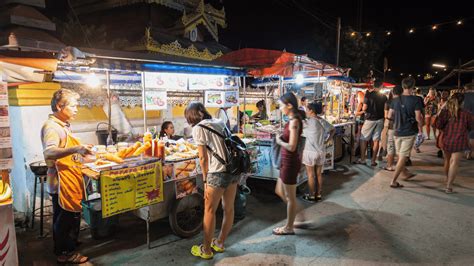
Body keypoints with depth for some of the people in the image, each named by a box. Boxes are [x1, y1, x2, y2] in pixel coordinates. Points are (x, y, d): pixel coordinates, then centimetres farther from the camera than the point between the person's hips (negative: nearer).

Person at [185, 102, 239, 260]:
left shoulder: (198, 128, -2)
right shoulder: (220, 122, 16)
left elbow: (203, 158, -5)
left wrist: (205, 180, 4)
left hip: (218, 173, -7)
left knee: (209, 211, 10)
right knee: (228, 209, 17)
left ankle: (206, 250, 24)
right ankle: (220, 243, 36)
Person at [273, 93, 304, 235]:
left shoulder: (294, 121, -21)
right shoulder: (293, 120, 8)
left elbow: (291, 147, -25)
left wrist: (279, 141, -11)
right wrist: (281, 138, 2)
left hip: (290, 161, -10)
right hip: (286, 160, 10)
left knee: (290, 197, 6)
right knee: (279, 191, 22)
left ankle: (289, 227, 23)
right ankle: (294, 217, 36)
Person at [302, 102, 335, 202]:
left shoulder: (309, 121, -18)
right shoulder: (323, 121, 3)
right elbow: (333, 130, 13)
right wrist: (326, 140, 9)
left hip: (311, 152, -6)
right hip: (321, 151, 6)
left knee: (310, 175, 7)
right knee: (319, 174, 15)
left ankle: (311, 196, 17)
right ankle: (318, 194, 26)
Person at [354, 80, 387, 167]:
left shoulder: (369, 95, -9)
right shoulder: (384, 97, 3)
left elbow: (364, 108, -13)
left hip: (370, 119, -3)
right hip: (380, 120, 4)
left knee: (363, 139, 7)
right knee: (376, 140, 6)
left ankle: (362, 159, 10)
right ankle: (373, 161, 9)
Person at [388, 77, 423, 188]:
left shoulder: (395, 100, 0)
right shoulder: (415, 100, -12)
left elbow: (390, 115, 3)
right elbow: (418, 118, -15)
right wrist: (420, 128, 3)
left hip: (398, 131, 5)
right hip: (409, 132, -4)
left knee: (400, 155, 20)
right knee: (403, 157, 0)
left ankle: (406, 173, 40)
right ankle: (393, 181, -2)